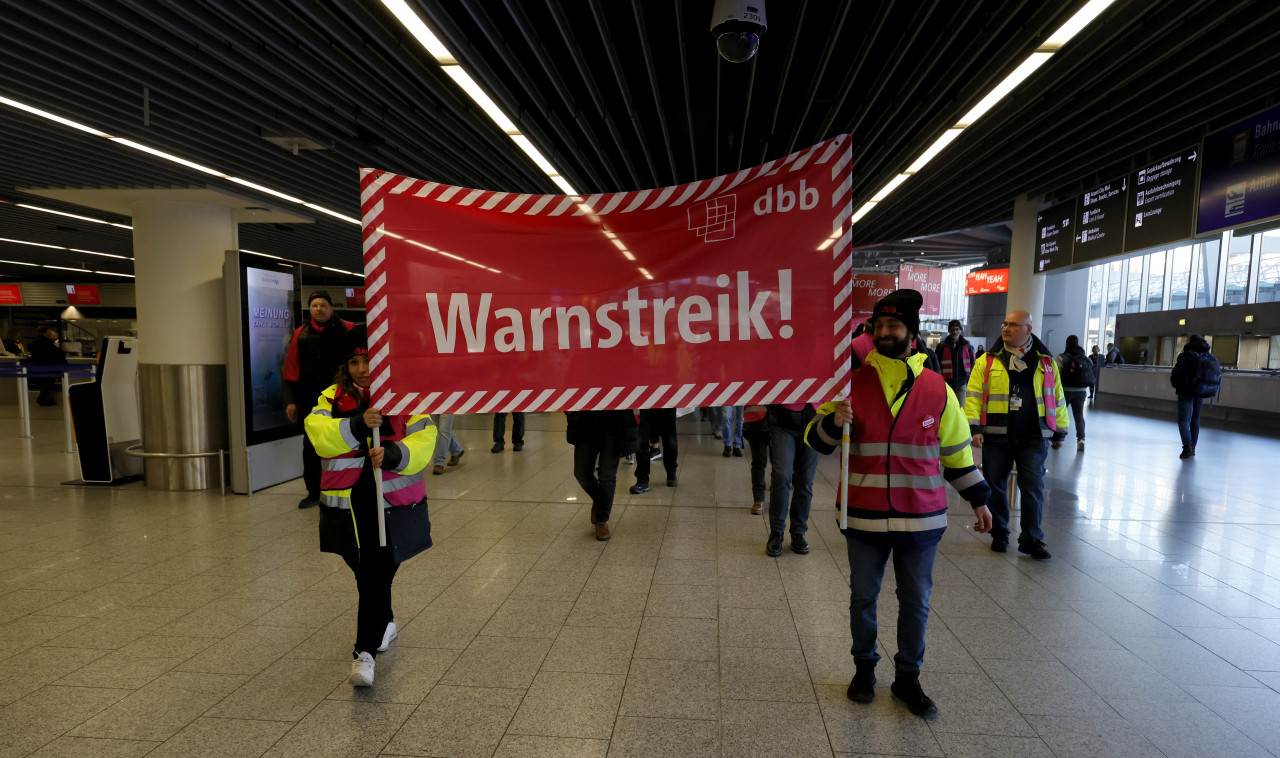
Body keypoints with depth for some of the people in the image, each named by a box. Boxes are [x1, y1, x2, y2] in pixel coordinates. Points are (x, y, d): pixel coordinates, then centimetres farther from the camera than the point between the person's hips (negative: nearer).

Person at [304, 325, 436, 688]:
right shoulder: (333, 398, 4)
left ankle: (365, 652, -1)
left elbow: (423, 442, -10)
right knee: (364, 573, 20)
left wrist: (393, 454, -28)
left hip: (394, 505, -3)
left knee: (377, 576, -9)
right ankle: (385, 623, 45)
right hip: (348, 504, 4)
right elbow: (318, 434, -13)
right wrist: (358, 424, -28)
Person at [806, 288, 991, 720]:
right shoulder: (853, 384, -3)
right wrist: (833, 422, -23)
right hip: (864, 517, 0)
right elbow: (816, 442, -2)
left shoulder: (937, 389, 0)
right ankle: (864, 668, 34)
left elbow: (956, 451, 11)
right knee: (863, 597, 13)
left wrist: (978, 500, 13)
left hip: (921, 518, 1)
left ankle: (907, 677, 31)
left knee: (916, 602, 12)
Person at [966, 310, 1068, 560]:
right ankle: (999, 534, 22)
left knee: (1033, 487, 0)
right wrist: (974, 427, -12)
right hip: (996, 436, 0)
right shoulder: (988, 361, 3)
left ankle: (1031, 539, 11)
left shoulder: (1046, 361, 8)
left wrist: (1060, 432, 14)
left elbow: (1057, 398, 14)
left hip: (1034, 437, 0)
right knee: (996, 486, 7)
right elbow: (973, 395, -2)